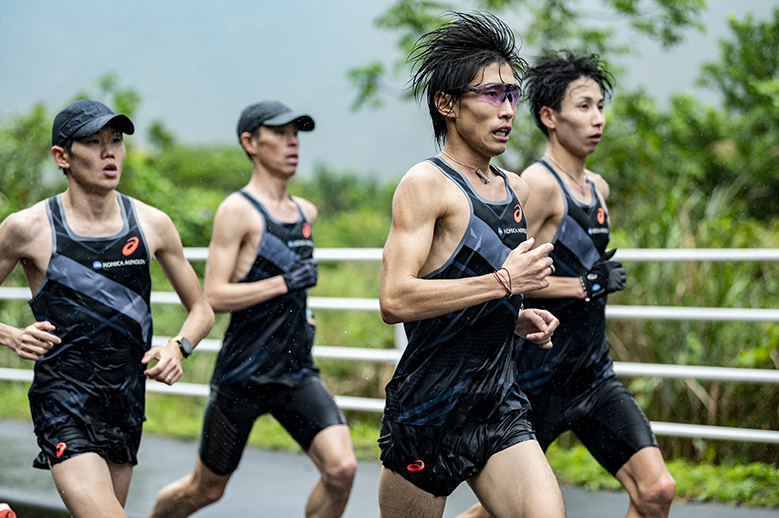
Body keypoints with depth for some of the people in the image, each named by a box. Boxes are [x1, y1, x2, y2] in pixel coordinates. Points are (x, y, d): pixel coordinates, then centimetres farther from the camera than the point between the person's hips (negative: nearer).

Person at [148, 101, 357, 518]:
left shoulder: (306, 212, 11)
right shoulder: (238, 210, -11)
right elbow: (213, 297, -17)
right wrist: (285, 283, -22)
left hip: (297, 372, 5)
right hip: (243, 375, -5)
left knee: (341, 469, -16)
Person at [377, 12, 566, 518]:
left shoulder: (515, 190, 13)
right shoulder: (427, 184, -11)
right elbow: (396, 300, -24)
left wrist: (519, 319, 8)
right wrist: (504, 281, -20)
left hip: (502, 409, 6)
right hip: (427, 414, -6)